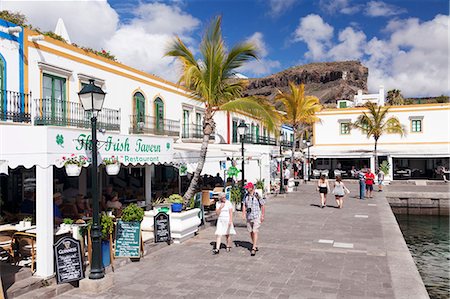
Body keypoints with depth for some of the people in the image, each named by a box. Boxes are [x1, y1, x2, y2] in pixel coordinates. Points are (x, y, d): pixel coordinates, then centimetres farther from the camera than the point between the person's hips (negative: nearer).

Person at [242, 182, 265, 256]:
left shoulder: (258, 196, -10)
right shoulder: (246, 196, 4)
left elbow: (263, 206, -4)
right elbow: (244, 205, 11)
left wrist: (262, 216, -6)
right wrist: (243, 213, -2)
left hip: (257, 217, -6)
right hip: (249, 217, 6)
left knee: (255, 232, -11)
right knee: (250, 232, 12)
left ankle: (253, 249, -9)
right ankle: (255, 246, 28)